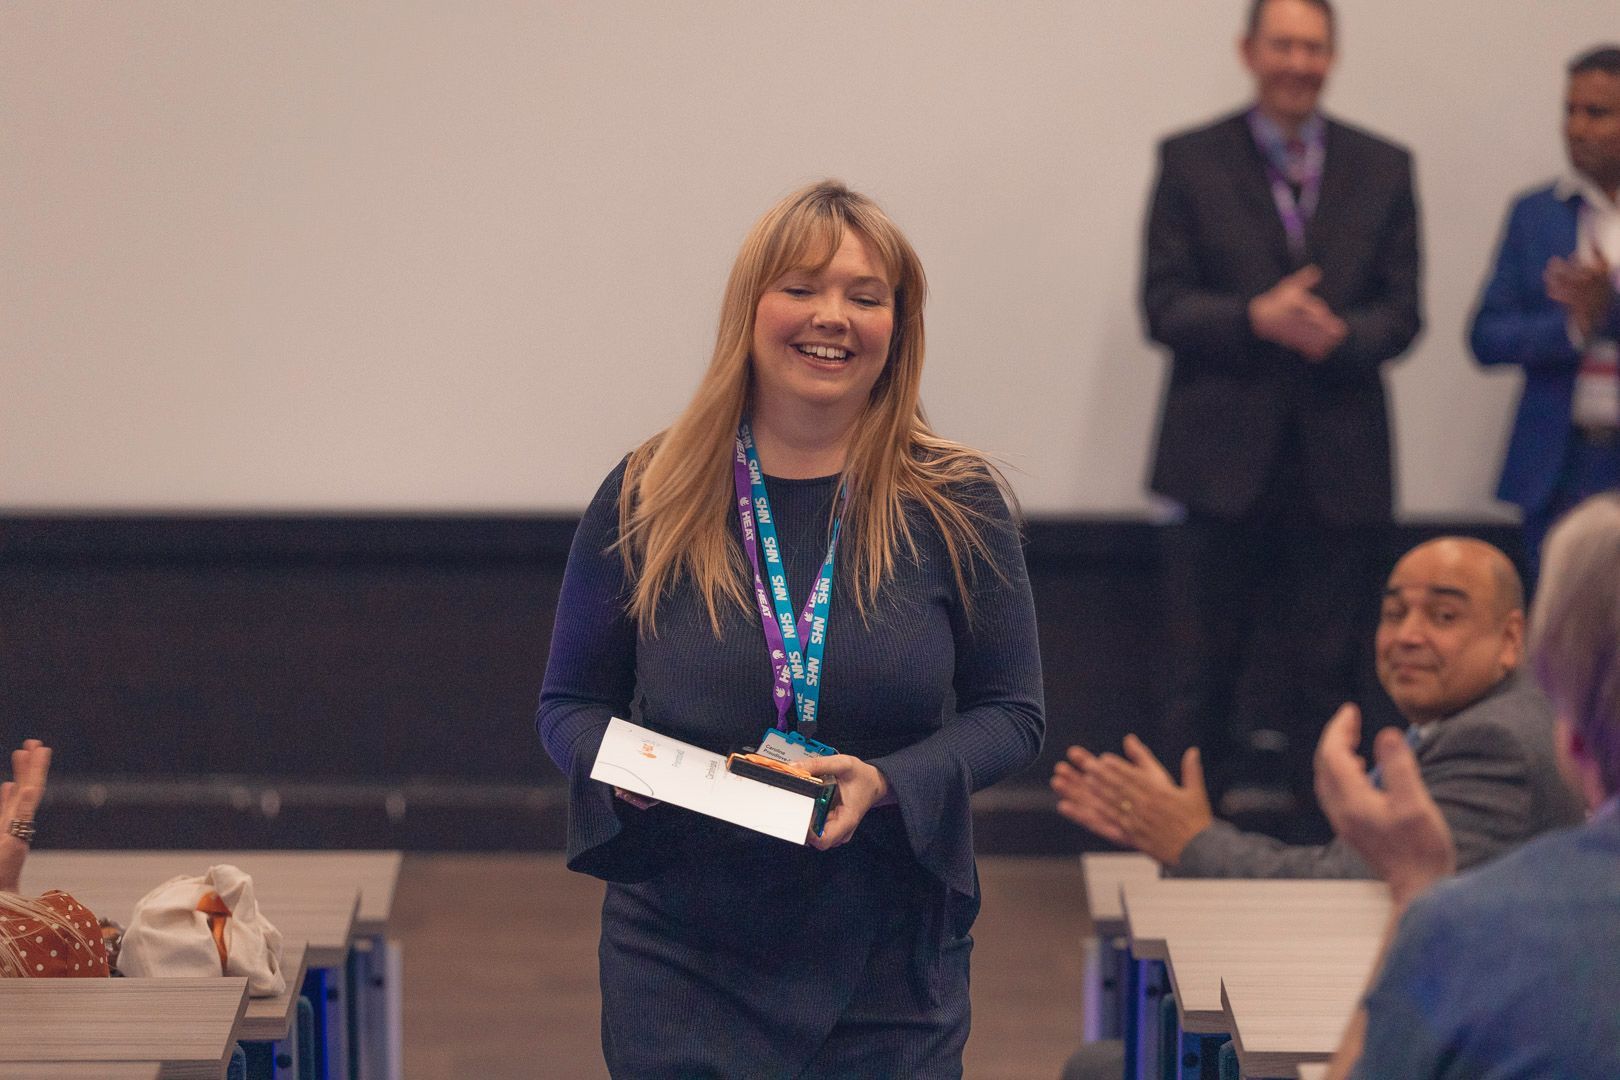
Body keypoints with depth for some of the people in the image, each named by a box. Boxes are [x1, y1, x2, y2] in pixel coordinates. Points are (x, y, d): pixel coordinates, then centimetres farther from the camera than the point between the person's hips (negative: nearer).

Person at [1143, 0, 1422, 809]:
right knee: (1202, 665, 2)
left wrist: (1339, 335, -17)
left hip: (1337, 464, 2)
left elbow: (1401, 313, 5)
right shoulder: (1190, 162, 4)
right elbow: (1163, 306, -2)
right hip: (1224, 459, -1)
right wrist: (1256, 318, -20)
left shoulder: (1383, 170, 9)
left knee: (1321, 667, 4)